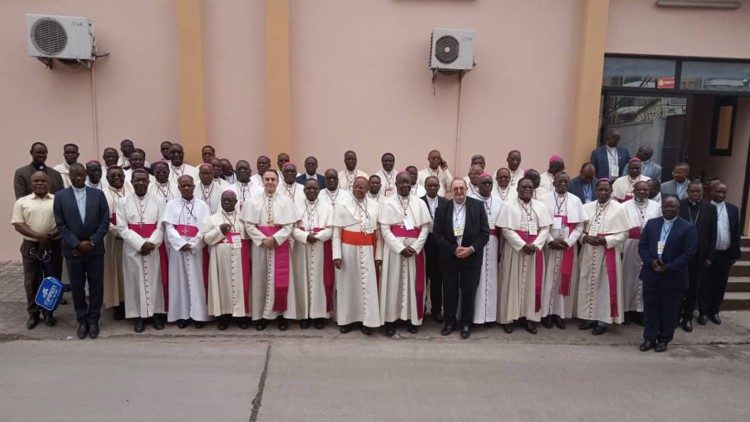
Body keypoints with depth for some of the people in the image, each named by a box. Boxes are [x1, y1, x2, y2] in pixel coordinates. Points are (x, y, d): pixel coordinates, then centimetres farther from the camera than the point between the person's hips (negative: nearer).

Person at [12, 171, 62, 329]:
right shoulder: (22, 202, 4)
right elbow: (18, 225, -4)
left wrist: (50, 236, -16)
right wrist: (39, 236, -17)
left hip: (54, 246, 0)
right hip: (30, 247, 0)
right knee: (31, 282, 7)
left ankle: (48, 312, 20)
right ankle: (33, 314, 20)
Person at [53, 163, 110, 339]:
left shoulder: (98, 194, 2)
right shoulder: (60, 196, 2)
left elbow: (105, 221, -1)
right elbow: (60, 225, -2)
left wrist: (91, 242, -10)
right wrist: (77, 244, -11)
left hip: (95, 249, 0)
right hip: (73, 250, 0)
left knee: (96, 287, 6)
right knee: (77, 287, 8)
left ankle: (93, 320, 19)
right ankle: (82, 320, 21)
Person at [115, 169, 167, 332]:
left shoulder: (158, 202, 3)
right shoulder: (122, 202, 1)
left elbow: (161, 226, -2)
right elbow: (122, 228, -6)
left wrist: (150, 243, -15)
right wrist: (140, 244, -15)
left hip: (153, 249, 0)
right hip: (132, 249, 0)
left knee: (154, 281, 6)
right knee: (135, 281, 5)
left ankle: (156, 313, 17)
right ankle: (138, 316, 15)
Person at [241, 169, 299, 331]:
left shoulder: (286, 201, 1)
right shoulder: (253, 201, 4)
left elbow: (289, 226, -4)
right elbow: (249, 225, -2)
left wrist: (275, 239, -16)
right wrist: (263, 239, -14)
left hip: (280, 244, -1)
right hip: (260, 244, 1)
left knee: (281, 279, 1)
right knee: (261, 278, 4)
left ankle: (282, 314, 11)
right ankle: (262, 314, 13)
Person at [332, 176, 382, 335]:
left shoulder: (375, 206, 5)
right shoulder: (342, 205, -1)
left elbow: (379, 233, 6)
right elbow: (336, 232, -3)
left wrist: (378, 255, 3)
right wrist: (337, 255, -10)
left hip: (368, 251, 2)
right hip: (348, 249, -1)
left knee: (368, 284, 2)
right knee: (347, 284, 7)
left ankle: (366, 320, 13)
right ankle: (347, 319, 20)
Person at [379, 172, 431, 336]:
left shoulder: (420, 203, 6)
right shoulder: (388, 204, 0)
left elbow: (425, 227, 1)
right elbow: (384, 230, -7)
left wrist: (415, 248, -12)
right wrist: (401, 248, -16)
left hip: (415, 248, 2)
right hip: (394, 248, -2)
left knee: (414, 282, 7)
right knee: (393, 283, 2)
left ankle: (412, 318, 19)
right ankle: (391, 319, 11)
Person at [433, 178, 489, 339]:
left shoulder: (478, 206, -3)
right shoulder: (442, 209, -1)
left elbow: (485, 232, -4)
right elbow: (437, 234, -4)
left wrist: (471, 249, -15)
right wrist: (454, 249, -13)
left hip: (472, 257, -1)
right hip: (449, 257, 1)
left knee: (469, 292, 8)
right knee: (449, 291, 10)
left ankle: (465, 323, 24)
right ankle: (450, 322, 26)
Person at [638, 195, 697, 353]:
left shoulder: (688, 227, -4)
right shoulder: (651, 223, 7)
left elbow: (689, 253, -10)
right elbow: (642, 245, 5)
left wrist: (669, 268, -16)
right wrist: (650, 261, -12)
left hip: (673, 276, -3)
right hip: (651, 273, 3)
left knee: (669, 309, 9)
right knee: (650, 307, 9)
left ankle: (664, 339, 24)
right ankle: (649, 338, 20)